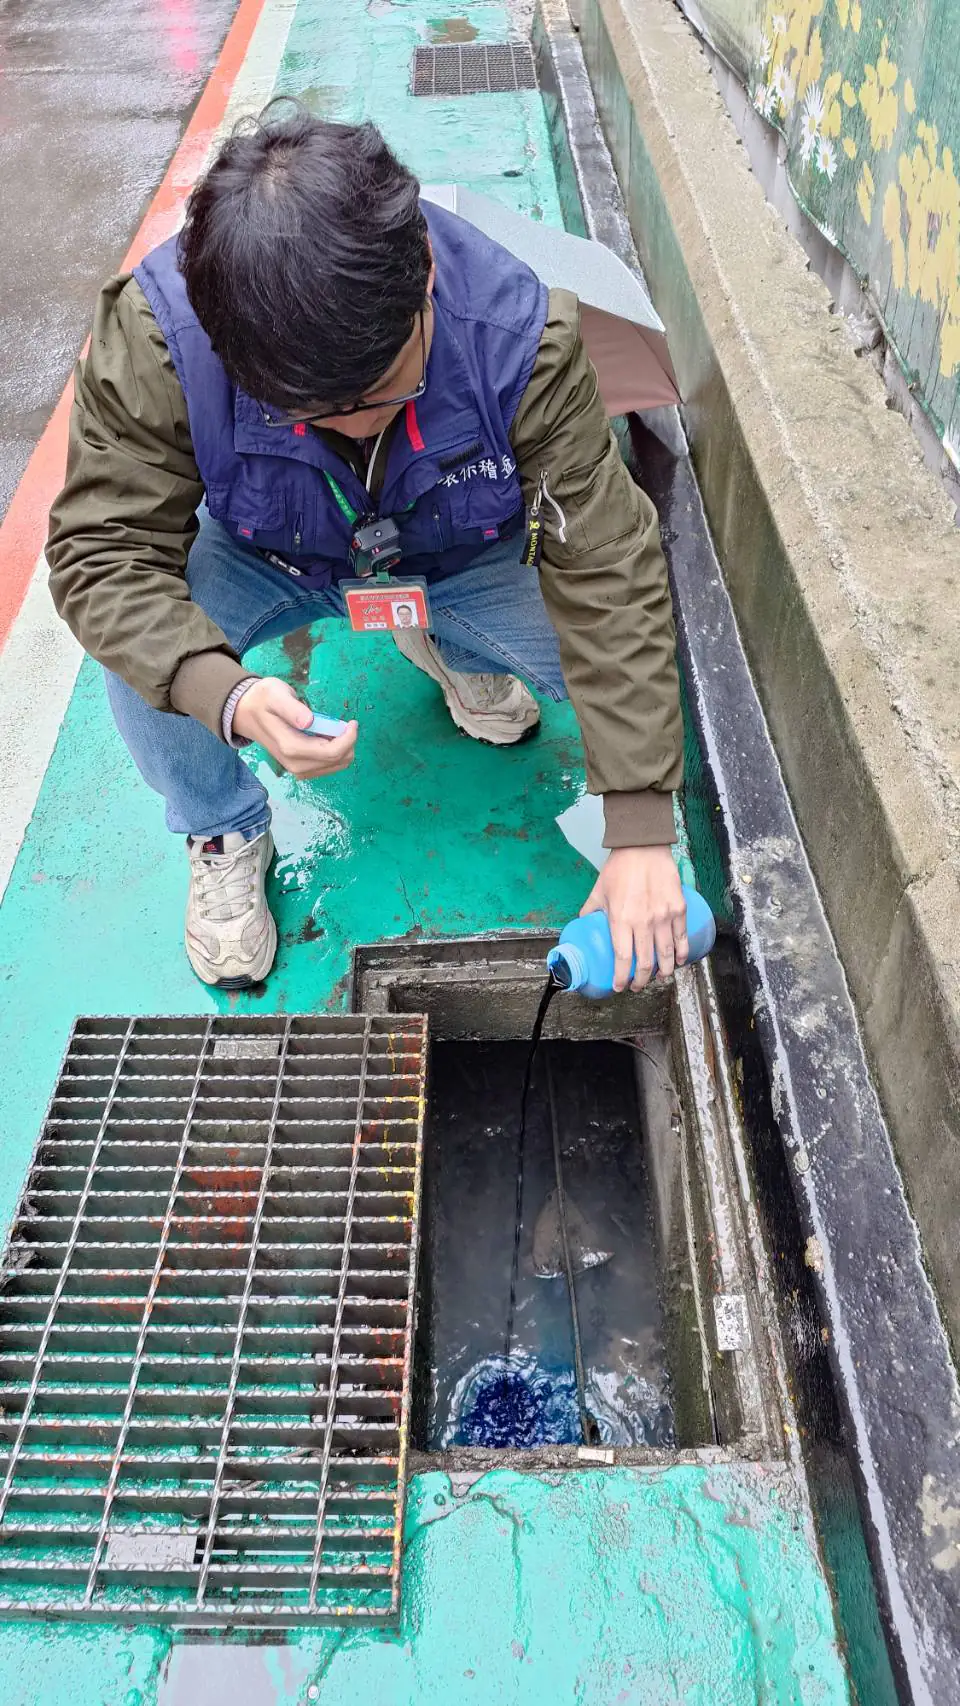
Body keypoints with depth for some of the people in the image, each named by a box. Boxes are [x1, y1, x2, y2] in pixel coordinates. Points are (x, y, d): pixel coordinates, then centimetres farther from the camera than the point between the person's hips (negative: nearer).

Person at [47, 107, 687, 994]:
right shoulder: (156, 334, -33)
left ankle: (451, 647, 14)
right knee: (145, 648, -31)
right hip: (271, 554, 0)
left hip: (461, 552, 1)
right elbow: (106, 549, -28)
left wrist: (640, 834, -33)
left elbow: (606, 575, -31)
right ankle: (225, 835, 2)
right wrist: (227, 694, -50)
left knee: (608, 655, -22)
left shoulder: (519, 333, -33)